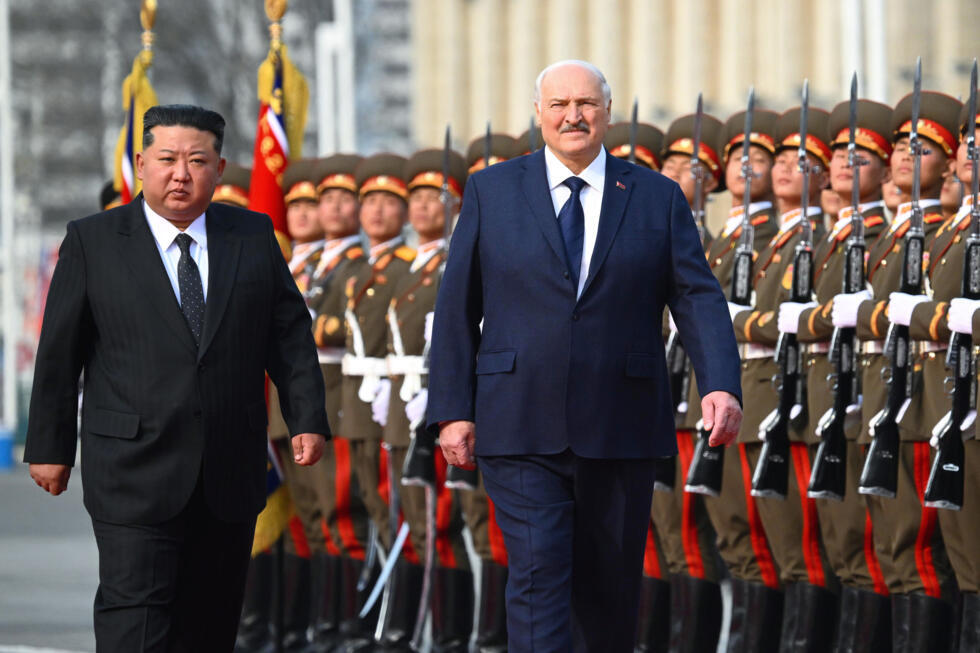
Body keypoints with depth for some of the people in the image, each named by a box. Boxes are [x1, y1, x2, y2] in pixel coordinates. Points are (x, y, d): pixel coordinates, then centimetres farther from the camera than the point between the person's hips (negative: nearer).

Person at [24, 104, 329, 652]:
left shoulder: (254, 237, 8)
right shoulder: (93, 242, 1)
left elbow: (291, 334, 10)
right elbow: (60, 352, 3)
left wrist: (307, 418, 0)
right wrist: (51, 446, 2)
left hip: (230, 478, 3)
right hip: (136, 473, -3)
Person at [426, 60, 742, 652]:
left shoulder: (658, 197, 7)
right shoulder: (493, 192, 6)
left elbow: (698, 297, 0)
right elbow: (457, 307, 6)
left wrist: (721, 385, -16)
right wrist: (453, 409, -1)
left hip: (620, 431, 2)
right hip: (521, 433, -1)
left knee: (610, 590, 9)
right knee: (539, 576, -11)